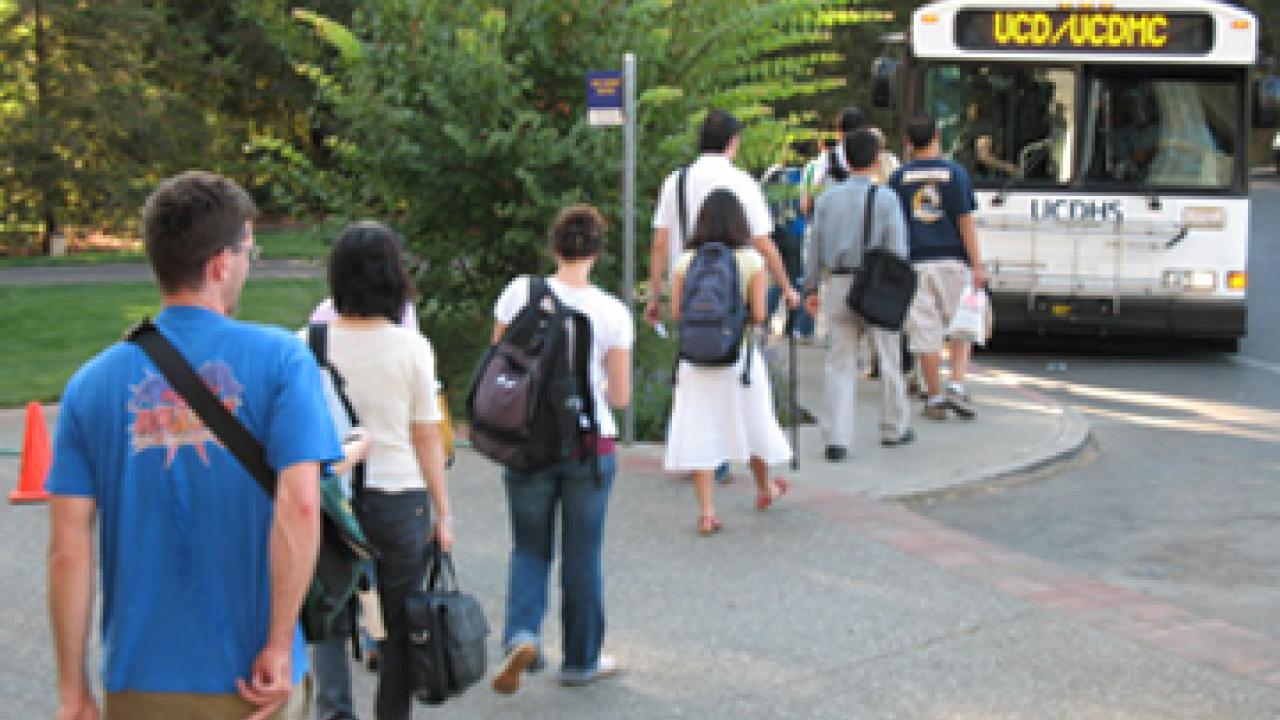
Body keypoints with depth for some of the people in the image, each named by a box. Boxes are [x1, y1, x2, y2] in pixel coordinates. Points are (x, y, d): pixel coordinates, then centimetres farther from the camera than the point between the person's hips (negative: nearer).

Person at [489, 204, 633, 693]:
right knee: (583, 556, 13)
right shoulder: (613, 313, -8)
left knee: (530, 547, 16)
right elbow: (621, 397, -3)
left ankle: (522, 634, -6)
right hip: (591, 445, -1)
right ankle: (581, 660, 23)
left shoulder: (520, 293, -6)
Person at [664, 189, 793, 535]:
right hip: (738, 352, 0)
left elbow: (677, 312, -2)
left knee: (699, 430, 3)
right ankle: (764, 488, 40)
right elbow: (758, 314, -8)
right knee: (752, 423, 19)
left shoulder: (687, 261, -3)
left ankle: (706, 509, -1)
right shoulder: (751, 260, -6)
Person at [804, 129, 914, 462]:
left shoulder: (828, 198, 5)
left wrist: (811, 287, 15)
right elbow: (898, 248, -7)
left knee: (840, 363, 3)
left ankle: (837, 438, -4)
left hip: (839, 285, 3)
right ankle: (893, 428, 26)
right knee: (888, 358, 13)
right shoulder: (886, 198, -5)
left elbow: (816, 245, 8)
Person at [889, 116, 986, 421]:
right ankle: (957, 386, -3)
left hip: (915, 261, 1)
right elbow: (965, 221, -4)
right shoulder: (955, 172, 0)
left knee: (925, 332, 3)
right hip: (952, 259, -1)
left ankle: (935, 398, 5)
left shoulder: (899, 177, 5)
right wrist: (977, 264, -4)